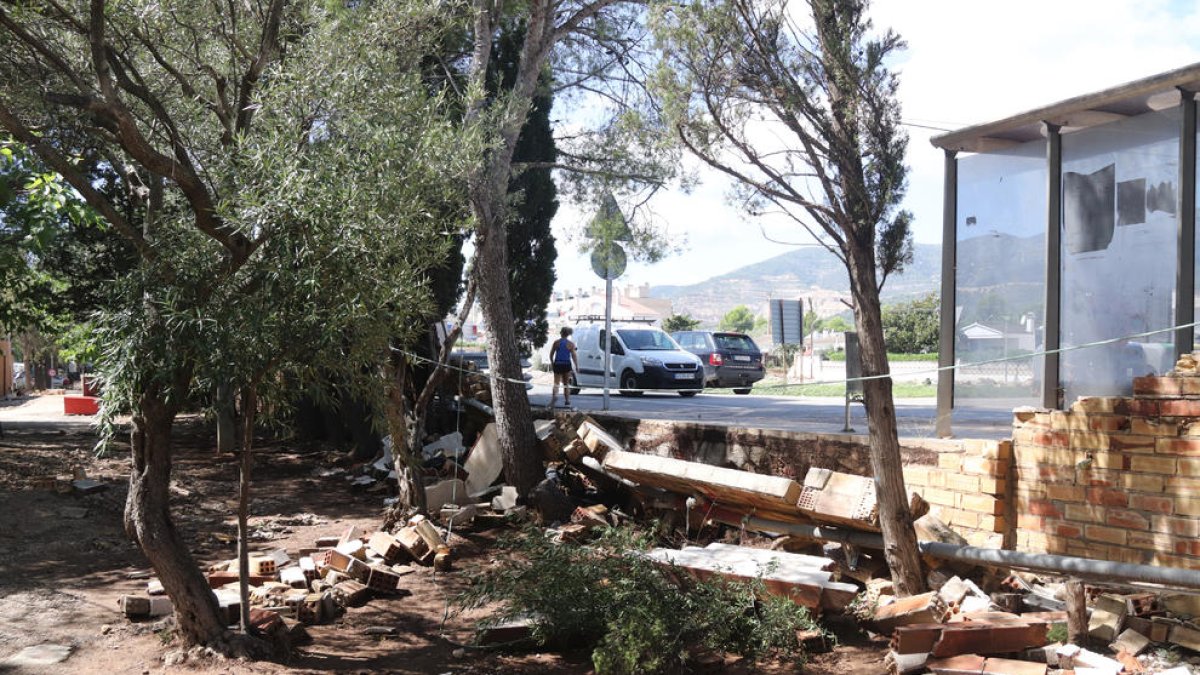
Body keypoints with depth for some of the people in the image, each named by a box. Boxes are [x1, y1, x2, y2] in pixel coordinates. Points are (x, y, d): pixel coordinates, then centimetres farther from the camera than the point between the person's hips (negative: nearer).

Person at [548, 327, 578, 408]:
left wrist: (552, 363, 16)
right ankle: (567, 401, 12)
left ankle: (554, 395, -29)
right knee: (566, 384, 11)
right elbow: (573, 356, -6)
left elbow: (551, 354, 2)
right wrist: (577, 366, 2)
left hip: (557, 364, 0)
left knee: (556, 382, 0)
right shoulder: (571, 344, -4)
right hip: (567, 365, 0)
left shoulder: (556, 342, -2)